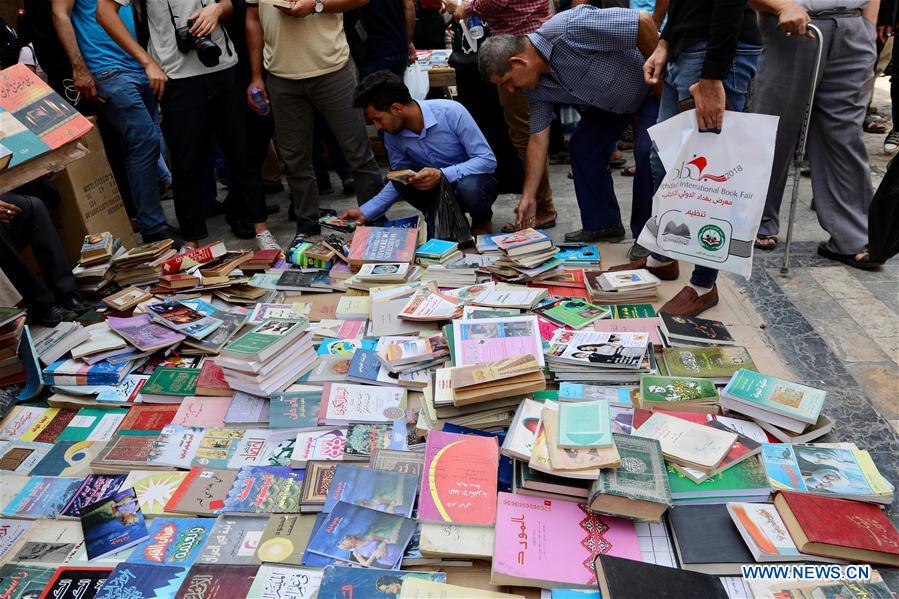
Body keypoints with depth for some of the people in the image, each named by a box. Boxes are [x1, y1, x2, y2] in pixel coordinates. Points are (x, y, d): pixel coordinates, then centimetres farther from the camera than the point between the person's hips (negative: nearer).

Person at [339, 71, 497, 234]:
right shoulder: (392, 134, -8)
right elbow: (398, 181, 6)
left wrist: (442, 174, -36)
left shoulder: (451, 112, -24)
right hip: (437, 188, 4)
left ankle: (481, 222, -3)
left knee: (469, 187, -38)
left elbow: (488, 160, -23)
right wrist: (365, 212, -3)